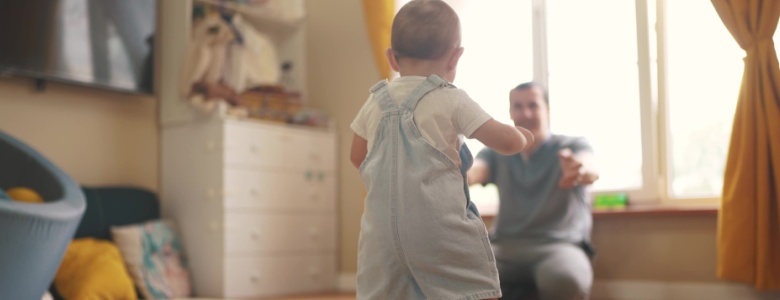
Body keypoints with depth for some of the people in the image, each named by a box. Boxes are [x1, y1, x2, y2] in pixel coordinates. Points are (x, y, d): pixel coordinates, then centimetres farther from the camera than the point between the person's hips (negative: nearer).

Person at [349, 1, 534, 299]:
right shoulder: (451, 100, -3)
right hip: (440, 228, -4)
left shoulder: (375, 102, 10)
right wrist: (521, 135, 18)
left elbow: (357, 157, 22)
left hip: (382, 232, 5)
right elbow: (507, 142, -4)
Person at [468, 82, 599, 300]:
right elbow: (472, 172, -5)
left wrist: (582, 169, -43)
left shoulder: (573, 146, 8)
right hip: (504, 246, 2)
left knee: (565, 281, -38)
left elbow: (589, 169, -16)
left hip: (559, 245, -2)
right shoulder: (496, 153, 16)